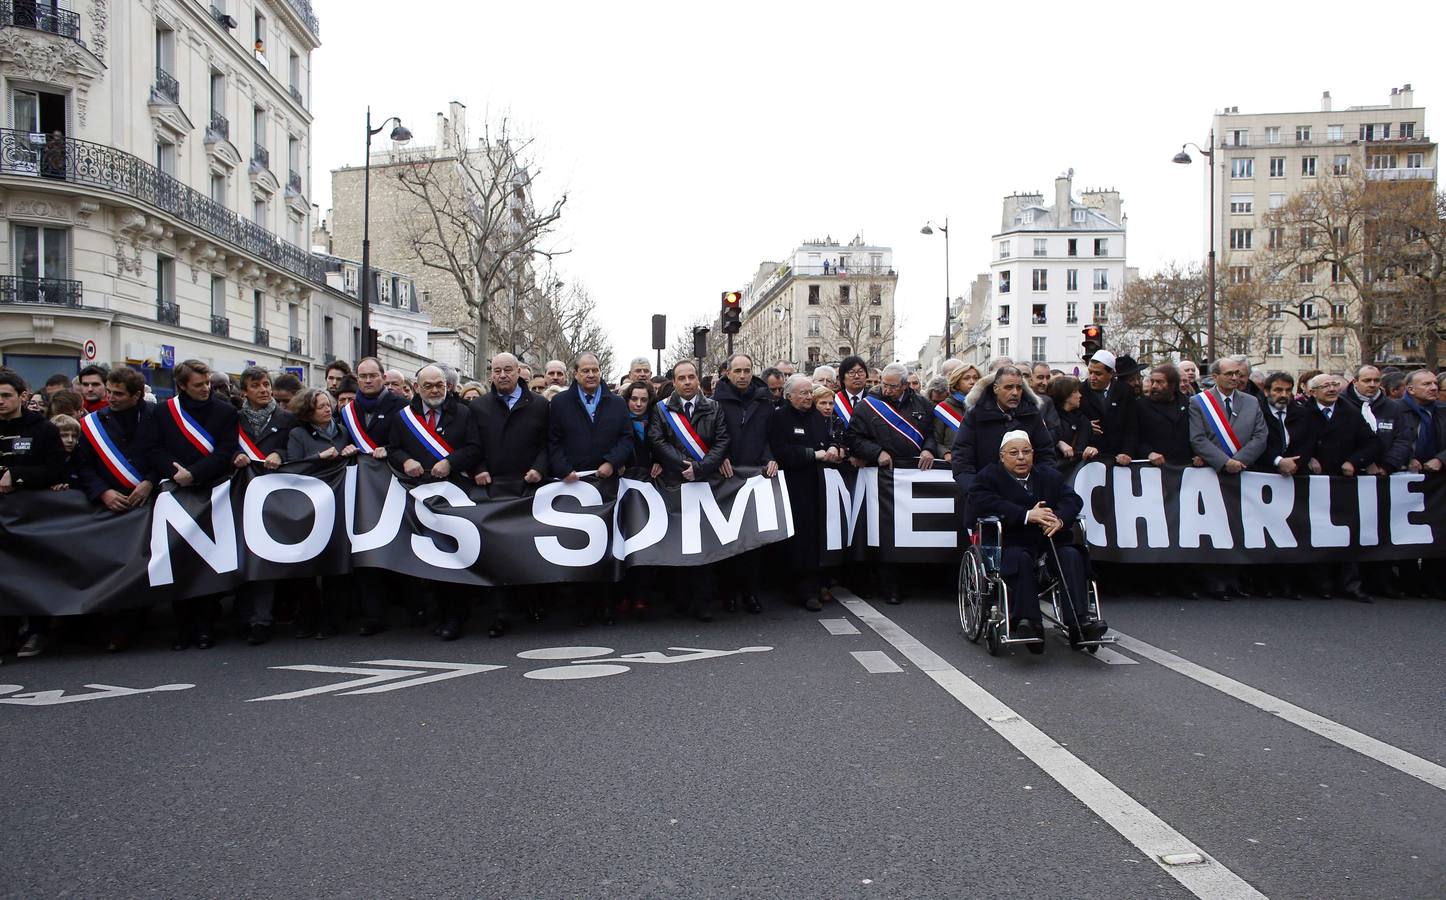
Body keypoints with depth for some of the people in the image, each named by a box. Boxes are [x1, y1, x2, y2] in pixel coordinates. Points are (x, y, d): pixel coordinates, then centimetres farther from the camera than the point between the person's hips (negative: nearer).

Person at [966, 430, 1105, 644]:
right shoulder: (989, 476, 6)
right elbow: (980, 503, -14)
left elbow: (1073, 499, 7)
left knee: (1072, 556, -24)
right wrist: (1026, 515, -21)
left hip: (1049, 540, 4)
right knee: (1020, 559, -35)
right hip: (1011, 543, -4)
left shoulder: (1050, 475, 22)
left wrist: (1059, 519, -18)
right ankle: (1027, 622, -40)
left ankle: (1080, 622, -30)